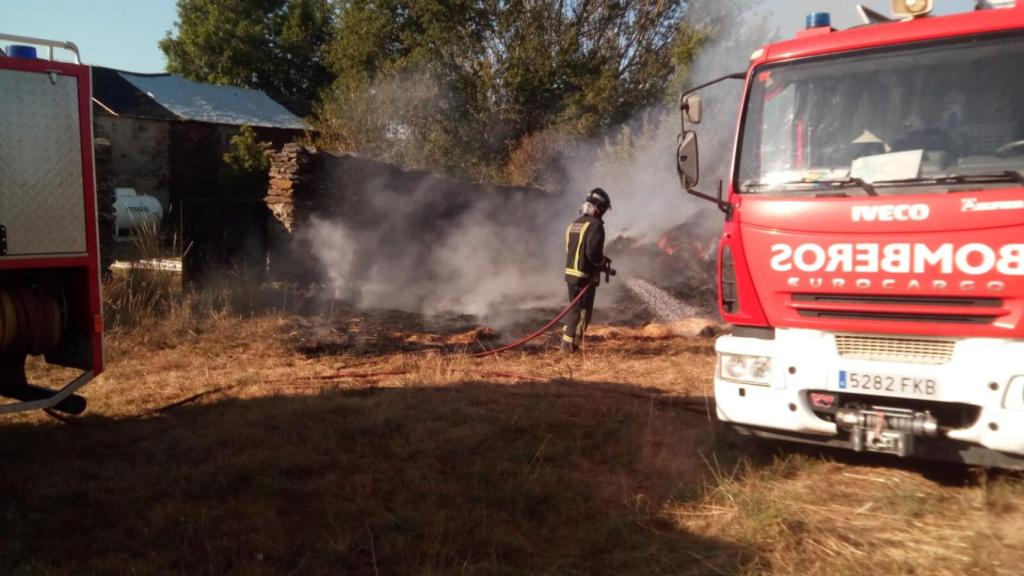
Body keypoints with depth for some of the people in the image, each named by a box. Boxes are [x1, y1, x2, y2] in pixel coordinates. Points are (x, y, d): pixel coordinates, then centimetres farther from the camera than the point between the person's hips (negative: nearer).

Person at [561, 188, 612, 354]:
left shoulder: (573, 224, 11)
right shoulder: (595, 225, -15)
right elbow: (593, 253, -24)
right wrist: (603, 262, -2)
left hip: (570, 272, 8)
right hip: (586, 275, -8)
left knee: (573, 308, 19)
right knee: (584, 310, 3)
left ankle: (567, 340, 22)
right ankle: (571, 344, 4)